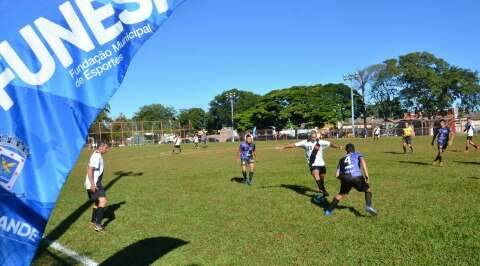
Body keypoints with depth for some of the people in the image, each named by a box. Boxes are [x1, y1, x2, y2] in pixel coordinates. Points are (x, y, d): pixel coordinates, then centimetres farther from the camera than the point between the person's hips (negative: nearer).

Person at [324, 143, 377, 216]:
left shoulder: (342, 159, 28)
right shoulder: (358, 154, 22)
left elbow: (338, 175, 19)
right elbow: (362, 161, -3)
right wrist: (366, 175, -7)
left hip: (345, 178, 3)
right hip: (357, 177, -3)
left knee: (341, 194, 25)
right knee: (368, 190, 21)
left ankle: (329, 210, 27)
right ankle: (368, 206, -2)